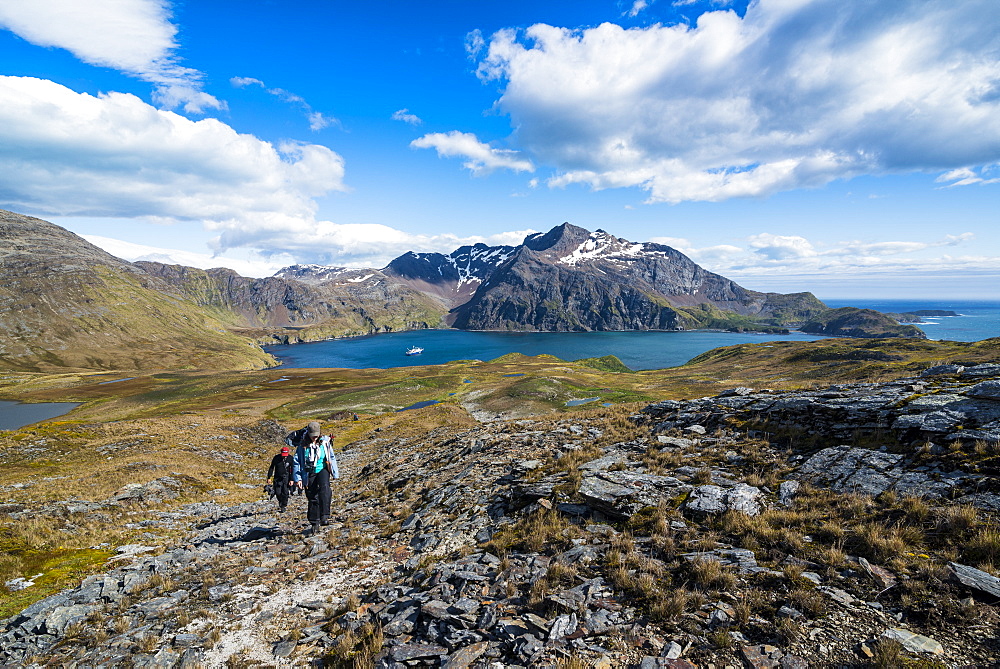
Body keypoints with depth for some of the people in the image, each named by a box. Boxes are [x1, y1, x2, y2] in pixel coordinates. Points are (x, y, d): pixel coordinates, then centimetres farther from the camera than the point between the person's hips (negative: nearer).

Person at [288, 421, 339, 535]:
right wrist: (297, 478, -4)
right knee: (312, 498, 4)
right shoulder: (302, 445, -5)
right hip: (309, 473, 1)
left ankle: (324, 517, -30)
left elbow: (332, 458, 9)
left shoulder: (325, 442, -3)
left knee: (324, 488, -28)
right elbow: (296, 462, 1)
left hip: (323, 469, -1)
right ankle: (314, 523, 20)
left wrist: (335, 473, 13)